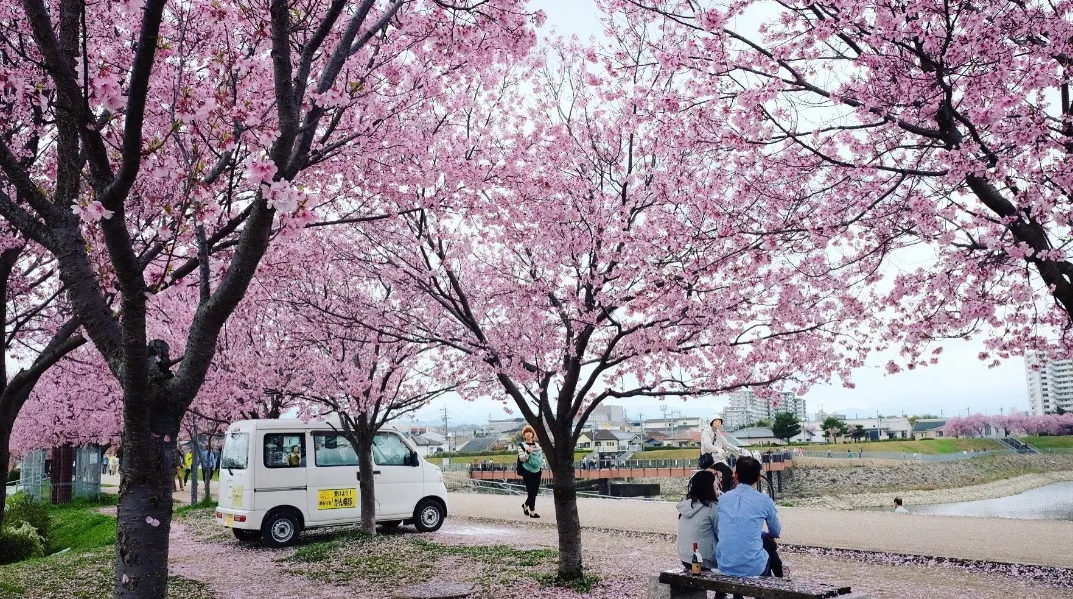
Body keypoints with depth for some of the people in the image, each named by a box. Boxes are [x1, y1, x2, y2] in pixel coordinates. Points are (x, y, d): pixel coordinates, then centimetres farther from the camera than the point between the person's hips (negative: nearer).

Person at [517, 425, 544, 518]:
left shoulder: (537, 445, 12)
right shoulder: (521, 445, -2)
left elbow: (541, 456, 20)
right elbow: (521, 458, -12)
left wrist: (542, 466, 9)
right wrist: (528, 452, -25)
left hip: (537, 471, 5)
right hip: (527, 471, -5)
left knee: (535, 491, 8)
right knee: (531, 491, -10)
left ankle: (525, 505, 31)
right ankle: (532, 511, -1)